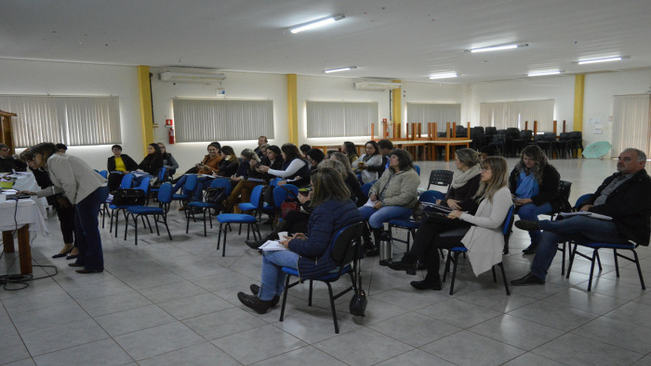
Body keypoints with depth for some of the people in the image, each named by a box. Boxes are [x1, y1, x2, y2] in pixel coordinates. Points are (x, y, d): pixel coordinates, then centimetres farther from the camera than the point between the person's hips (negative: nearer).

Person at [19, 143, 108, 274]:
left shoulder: (54, 160, -8)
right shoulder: (51, 163, 25)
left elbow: (69, 183, -16)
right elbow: (58, 188, 31)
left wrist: (73, 200, -1)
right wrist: (36, 193, 31)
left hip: (92, 191, -11)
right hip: (93, 192, 11)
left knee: (89, 228, -5)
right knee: (80, 228, 19)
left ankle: (95, 265, 2)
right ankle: (84, 259, 30)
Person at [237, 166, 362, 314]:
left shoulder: (324, 210, -28)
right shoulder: (348, 203, 2)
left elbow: (315, 247, -28)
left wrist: (292, 244, -12)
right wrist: (307, 238, 9)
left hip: (323, 263, -10)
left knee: (268, 254, 7)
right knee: (282, 247, 24)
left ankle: (264, 299, 24)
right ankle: (274, 292, 35)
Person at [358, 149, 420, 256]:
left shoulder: (410, 175, -13)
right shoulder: (389, 172, 15)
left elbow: (405, 197, -22)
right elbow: (377, 184, 25)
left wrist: (383, 203, -21)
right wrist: (373, 192, 0)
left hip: (401, 207, -9)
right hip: (382, 204, 9)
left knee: (374, 218, -32)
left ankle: (377, 246, -10)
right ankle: (367, 243, 2)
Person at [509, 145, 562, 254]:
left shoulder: (549, 171, -6)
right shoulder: (519, 168, 11)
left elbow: (550, 194, -13)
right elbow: (511, 185, 18)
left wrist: (530, 200, -26)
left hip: (546, 202, -5)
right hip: (519, 200, 5)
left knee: (525, 210, -38)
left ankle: (537, 242, -18)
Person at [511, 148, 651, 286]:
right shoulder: (613, 178, 23)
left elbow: (622, 208, -18)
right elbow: (594, 197, 24)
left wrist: (591, 210, -14)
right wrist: (586, 205, 0)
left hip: (617, 229, -8)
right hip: (595, 223, 8)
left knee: (580, 220, -38)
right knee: (550, 233, -8)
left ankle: (537, 224, -25)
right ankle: (536, 275, -8)